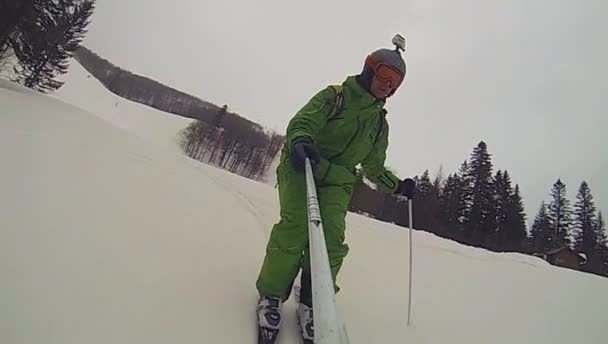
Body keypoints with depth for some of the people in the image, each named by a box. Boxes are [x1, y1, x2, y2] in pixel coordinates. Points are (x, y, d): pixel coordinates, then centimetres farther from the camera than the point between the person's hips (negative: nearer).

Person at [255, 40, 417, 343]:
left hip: (338, 181, 4)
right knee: (296, 227, -22)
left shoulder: (380, 122, 20)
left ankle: (311, 305, 0)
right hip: (302, 167, -4)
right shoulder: (335, 95, 5)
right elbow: (303, 121, -11)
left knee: (332, 238, -15)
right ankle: (270, 296, -4)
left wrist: (397, 186, 16)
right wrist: (301, 141, -33)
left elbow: (373, 167, 28)